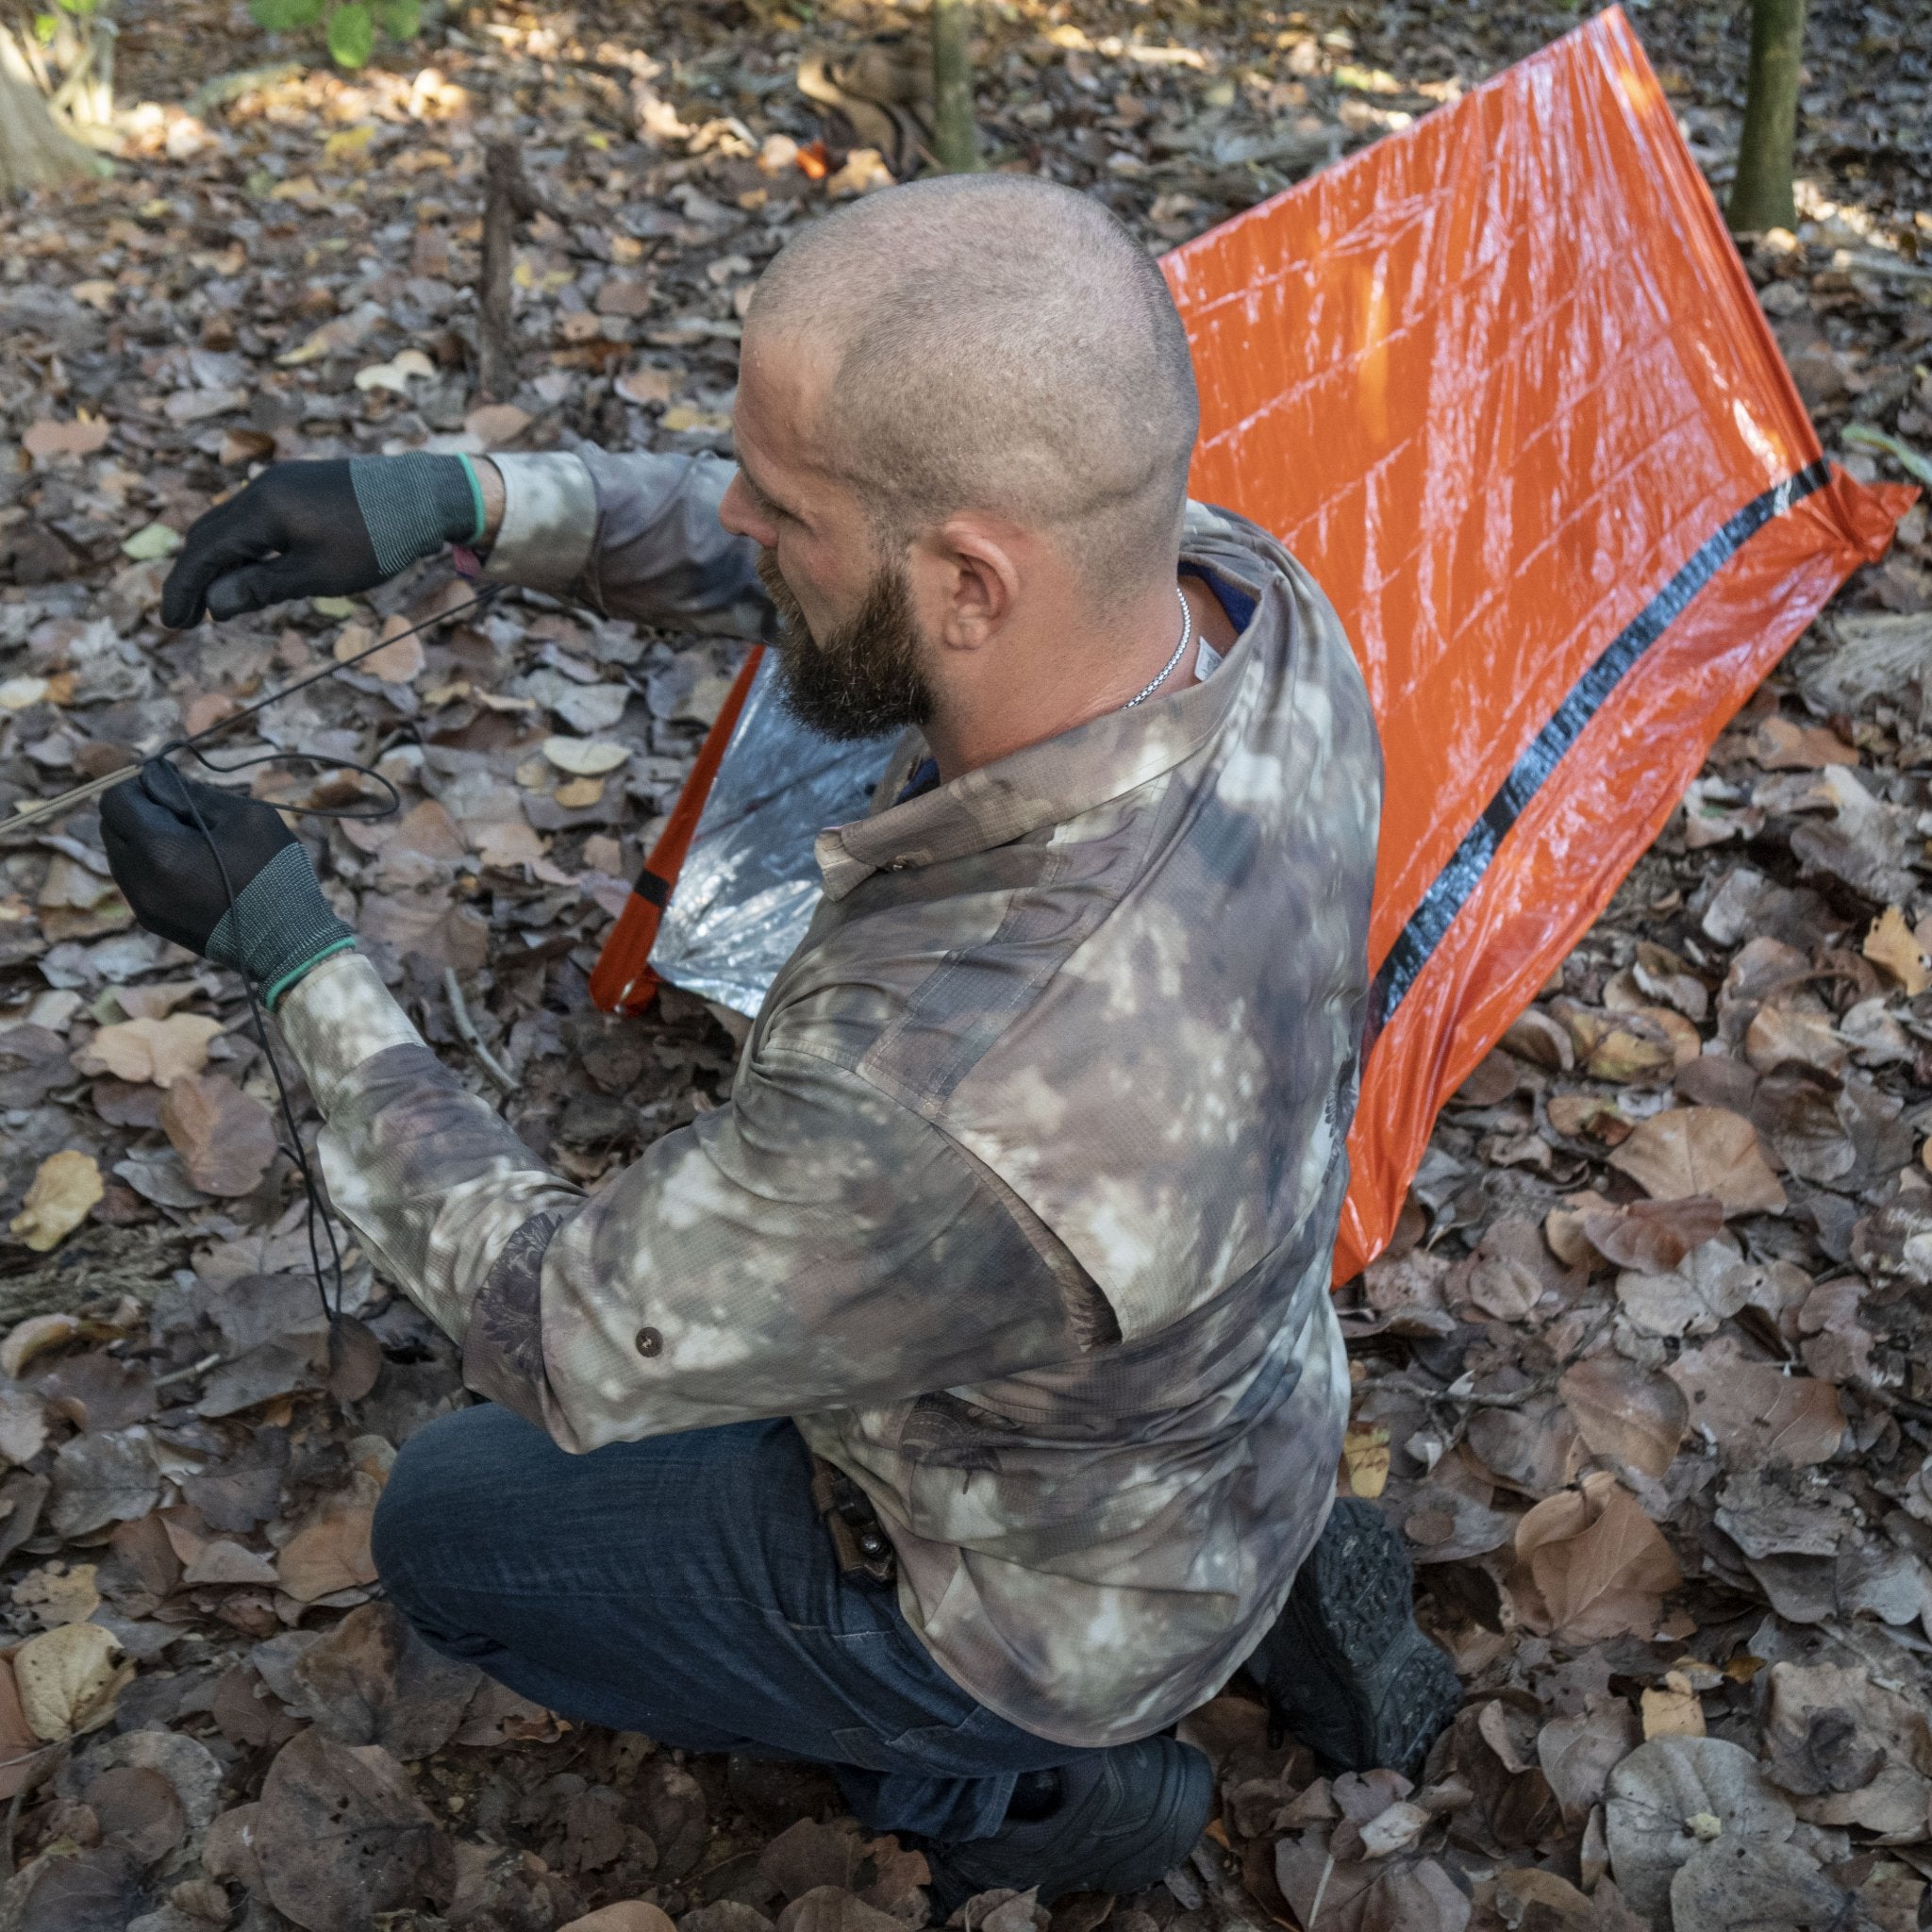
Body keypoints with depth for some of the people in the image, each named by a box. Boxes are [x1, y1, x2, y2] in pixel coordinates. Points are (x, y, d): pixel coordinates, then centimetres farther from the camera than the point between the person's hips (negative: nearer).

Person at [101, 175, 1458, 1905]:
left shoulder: (936, 1112, -46)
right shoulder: (1249, 595, -23)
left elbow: (560, 1347, -24)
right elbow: (794, 570, -5)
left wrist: (293, 954, -17)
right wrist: (464, 499, -16)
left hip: (1047, 1608, -6)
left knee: (448, 1525, 12)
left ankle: (1000, 1783, 13)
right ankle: (1261, 1580, 21)